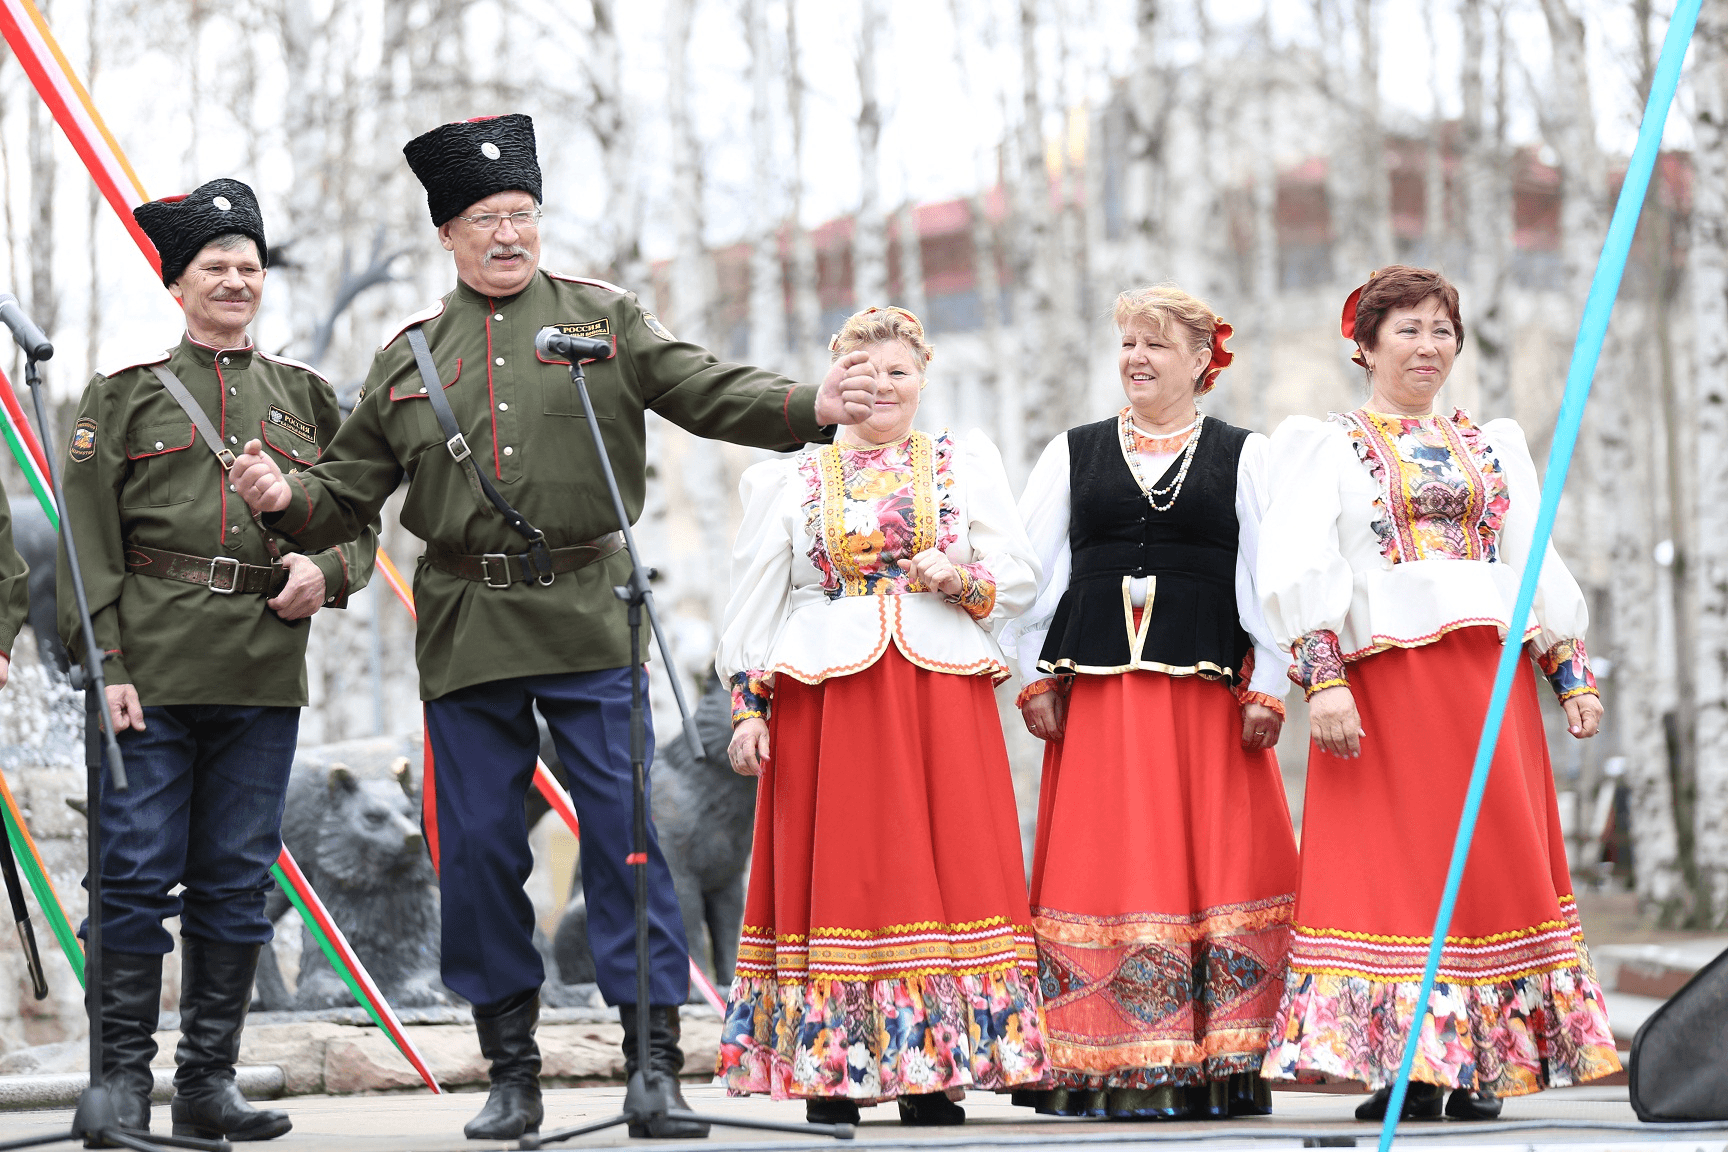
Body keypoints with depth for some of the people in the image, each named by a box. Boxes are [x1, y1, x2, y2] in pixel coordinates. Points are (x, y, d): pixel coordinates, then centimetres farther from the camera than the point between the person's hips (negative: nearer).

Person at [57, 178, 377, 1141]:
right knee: (136, 872, -4)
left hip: (265, 675, 3)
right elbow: (87, 543, 0)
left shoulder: (305, 396, 15)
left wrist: (326, 568, -5)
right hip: (153, 670, -3)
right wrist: (104, 664, -10)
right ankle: (123, 1078, 3)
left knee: (238, 883, 5)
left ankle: (211, 1081, 12)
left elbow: (356, 518, 18)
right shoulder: (125, 394, 5)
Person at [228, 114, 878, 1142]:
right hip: (466, 630, 2)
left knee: (625, 836, -6)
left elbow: (708, 391, -2)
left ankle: (656, 1062, -2)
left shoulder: (602, 318, 8)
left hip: (588, 622, -2)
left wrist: (811, 407, -19)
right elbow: (353, 491, 13)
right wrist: (286, 498, -7)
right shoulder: (411, 354, 13)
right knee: (478, 852, 4)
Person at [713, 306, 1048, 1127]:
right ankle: (830, 1072, 1)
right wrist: (747, 704, 2)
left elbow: (1020, 576, 8)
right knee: (836, 869, -3)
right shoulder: (789, 479, 12)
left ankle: (931, 1072, 0)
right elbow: (753, 603, 11)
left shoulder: (967, 463, 14)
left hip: (943, 689, 1)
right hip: (825, 697, 0)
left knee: (944, 866, -4)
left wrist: (960, 578, -12)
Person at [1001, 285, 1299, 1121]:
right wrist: (1034, 677, 3)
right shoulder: (1072, 454, 14)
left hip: (1207, 688, -1)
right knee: (1100, 865, -4)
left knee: (1219, 862, -5)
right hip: (1097, 691, 1)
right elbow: (1030, 571, 11)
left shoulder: (1242, 456, 9)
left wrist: (1268, 686, -4)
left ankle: (1216, 1068, -2)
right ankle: (1102, 1069, -2)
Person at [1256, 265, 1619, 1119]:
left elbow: (1538, 567, 18)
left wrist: (1572, 673, 8)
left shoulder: (1493, 448, 20)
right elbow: (1301, 574, -4)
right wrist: (1322, 681, -16)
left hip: (1490, 674, 4)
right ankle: (1404, 1069, -5)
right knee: (1390, 864, -7)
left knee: (1494, 857, 0)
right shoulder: (1325, 448, 7)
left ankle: (1480, 1066, 5)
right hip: (1383, 674, -4)